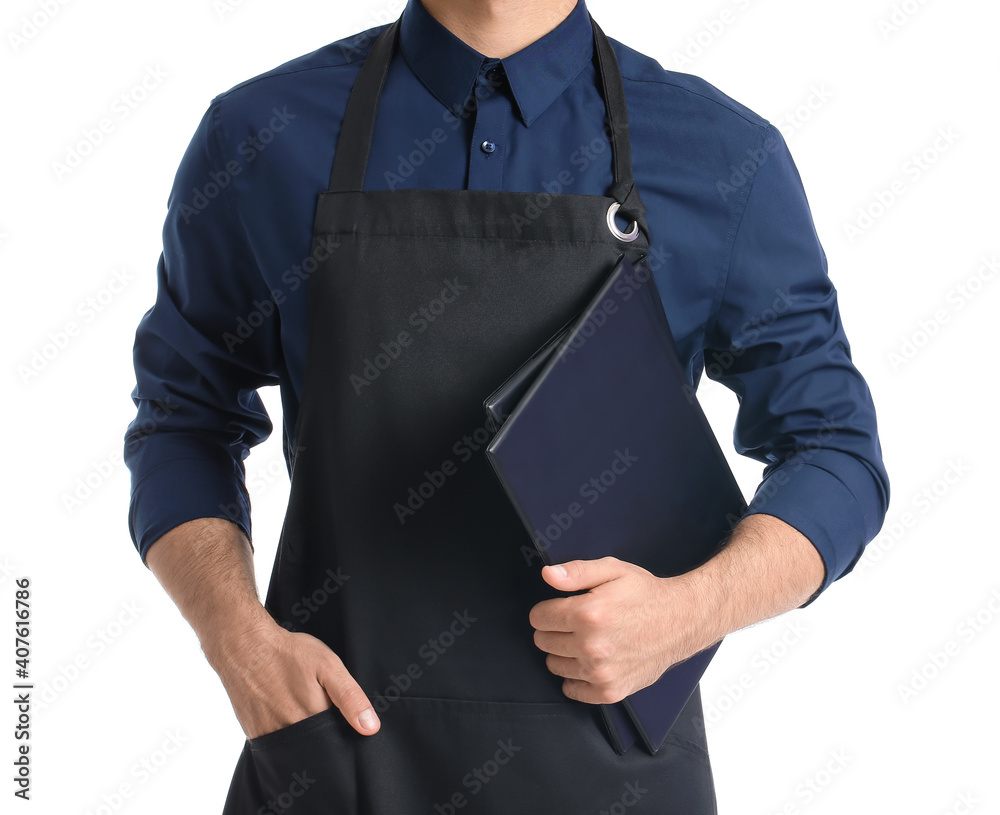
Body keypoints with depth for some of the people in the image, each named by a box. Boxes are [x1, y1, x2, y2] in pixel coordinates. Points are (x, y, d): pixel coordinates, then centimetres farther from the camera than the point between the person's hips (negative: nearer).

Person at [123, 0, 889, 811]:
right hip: (338, 726, 1)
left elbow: (834, 451, 0)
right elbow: (186, 422, 5)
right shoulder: (261, 137, -3)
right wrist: (240, 641, -11)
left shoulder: (727, 157, -6)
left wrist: (689, 612, -18)